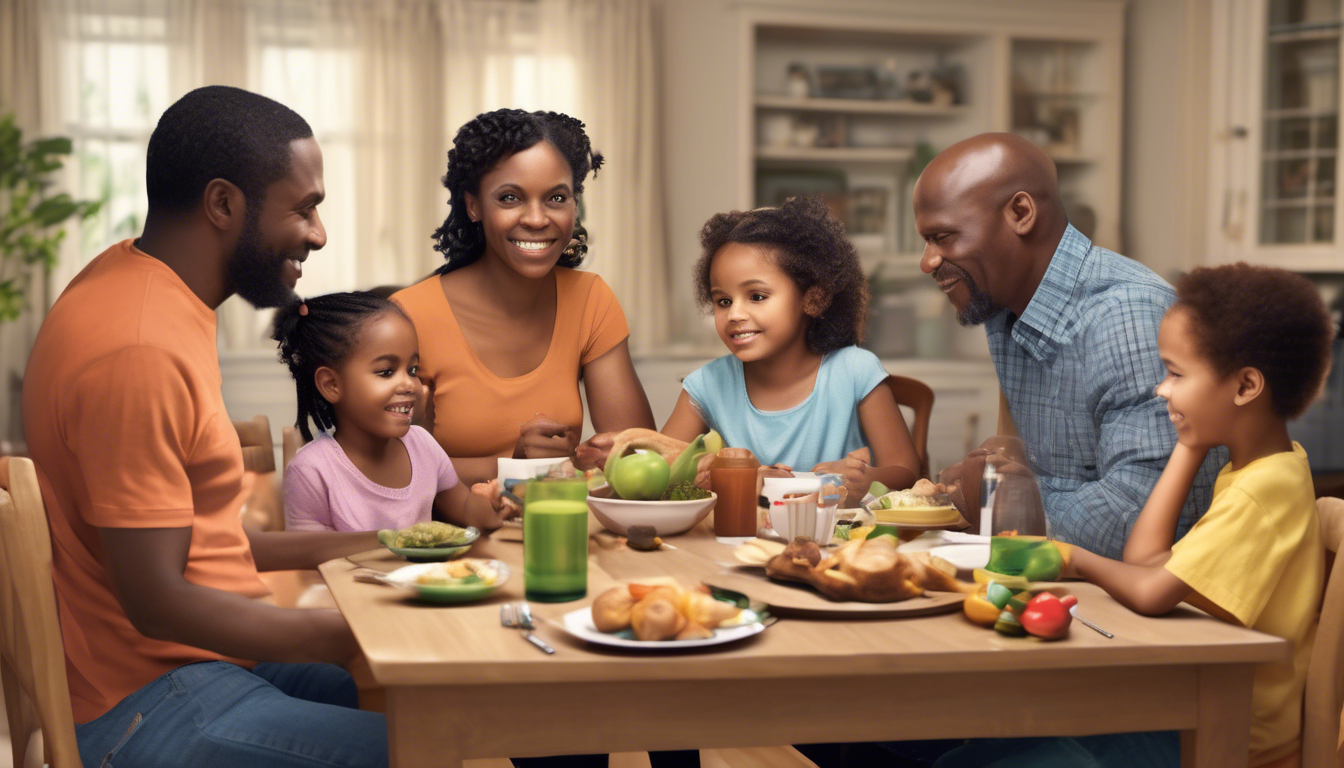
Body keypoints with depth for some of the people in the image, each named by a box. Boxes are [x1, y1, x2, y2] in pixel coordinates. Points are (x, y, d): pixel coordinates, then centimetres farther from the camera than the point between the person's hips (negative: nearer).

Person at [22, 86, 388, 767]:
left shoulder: (140, 285, 10)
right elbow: (158, 601, -22)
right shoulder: (138, 350, -23)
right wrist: (354, 635, -18)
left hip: (194, 660, 10)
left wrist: (335, 548, 10)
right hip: (144, 713, -10)